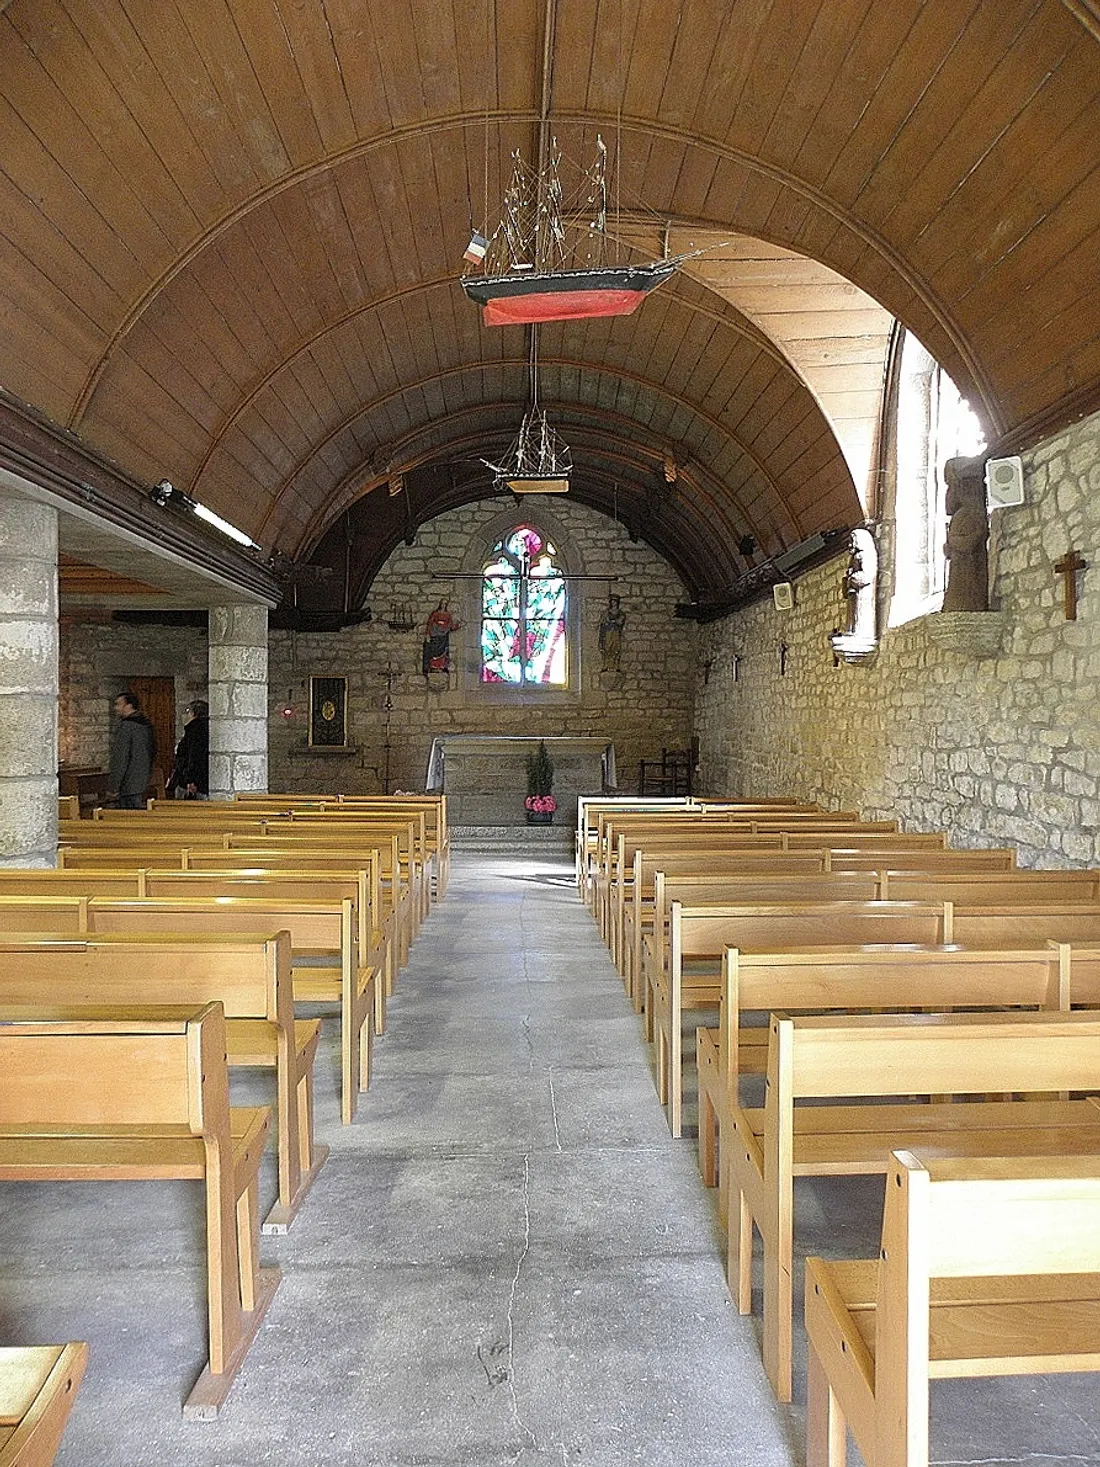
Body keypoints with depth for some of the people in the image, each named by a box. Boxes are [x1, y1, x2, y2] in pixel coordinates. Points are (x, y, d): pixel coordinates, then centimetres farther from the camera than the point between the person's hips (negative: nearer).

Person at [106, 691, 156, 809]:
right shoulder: (146, 725, 13)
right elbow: (152, 752, 20)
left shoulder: (126, 726, -16)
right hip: (141, 783, 9)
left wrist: (113, 788, -16)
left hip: (128, 786, -9)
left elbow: (120, 760, -19)